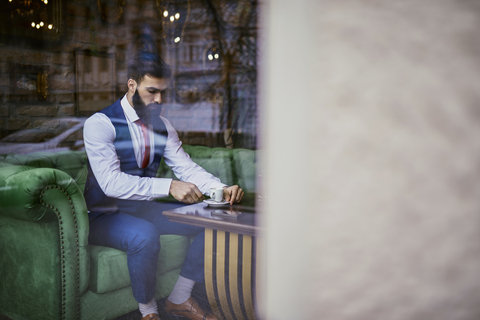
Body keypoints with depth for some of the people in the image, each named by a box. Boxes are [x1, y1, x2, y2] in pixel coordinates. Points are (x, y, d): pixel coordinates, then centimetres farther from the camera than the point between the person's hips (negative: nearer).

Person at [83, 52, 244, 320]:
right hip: (106, 215, -6)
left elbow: (187, 167, -1)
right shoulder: (99, 124, -15)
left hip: (144, 210, 7)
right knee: (145, 236, -38)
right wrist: (169, 187, -37)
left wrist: (223, 189, -20)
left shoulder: (163, 126, 7)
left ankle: (180, 298, 4)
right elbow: (111, 182, -27)